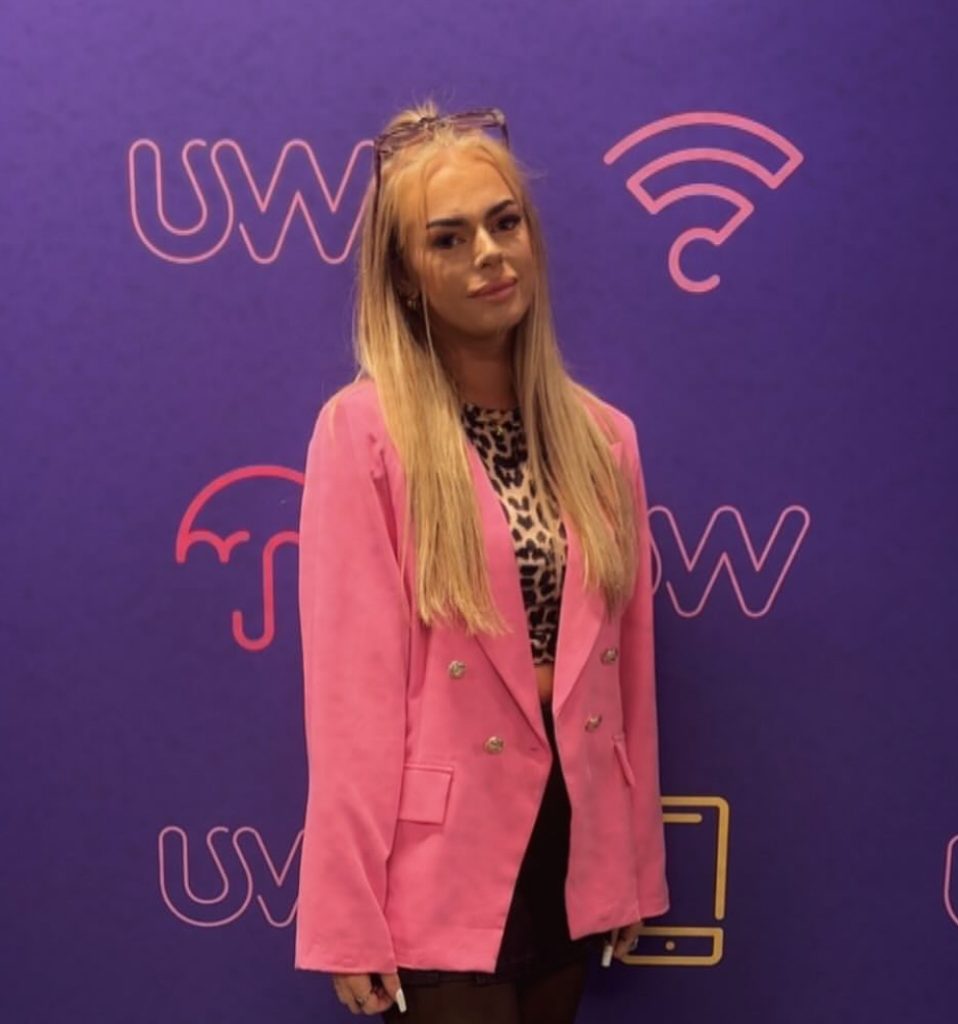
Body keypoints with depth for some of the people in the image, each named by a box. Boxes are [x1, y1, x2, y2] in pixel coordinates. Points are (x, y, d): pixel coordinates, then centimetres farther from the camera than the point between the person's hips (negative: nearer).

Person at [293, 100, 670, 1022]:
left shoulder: (602, 436, 3)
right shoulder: (363, 431, -12)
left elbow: (628, 672, 6)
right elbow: (351, 691, -14)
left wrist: (637, 865, 10)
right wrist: (349, 923, -12)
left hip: (574, 849, 5)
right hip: (441, 865, -5)